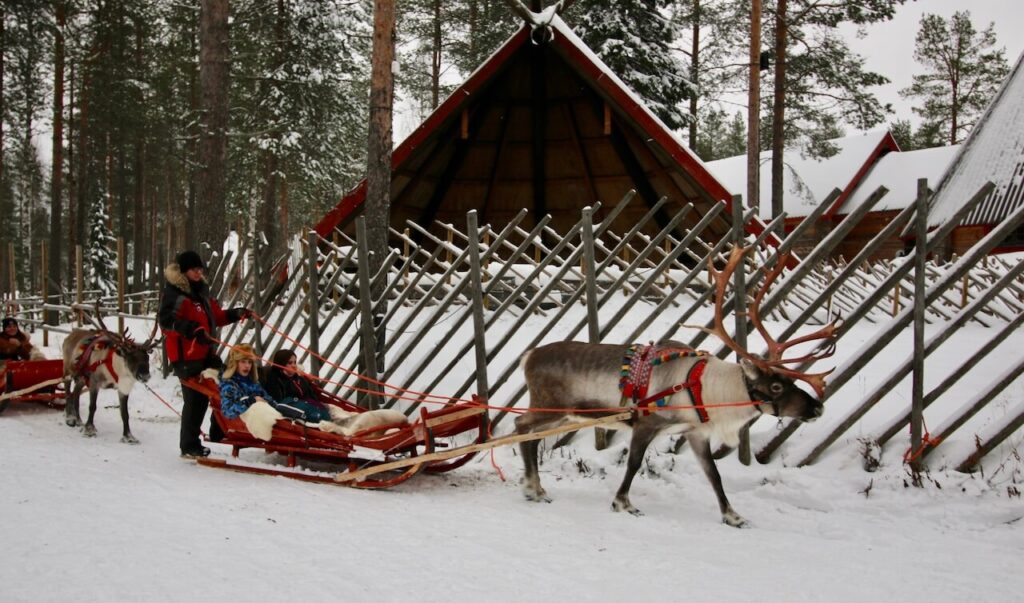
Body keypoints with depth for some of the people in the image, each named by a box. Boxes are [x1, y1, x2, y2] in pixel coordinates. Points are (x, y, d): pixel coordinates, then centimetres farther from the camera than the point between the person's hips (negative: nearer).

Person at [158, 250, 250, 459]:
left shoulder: (201, 289, 17)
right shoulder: (173, 292, -9)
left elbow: (216, 315, 22)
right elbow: (166, 320, -19)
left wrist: (235, 314, 7)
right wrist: (193, 330, -30)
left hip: (207, 352, 8)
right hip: (186, 355, -8)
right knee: (196, 399, -6)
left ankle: (219, 432, 28)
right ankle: (189, 447, 5)